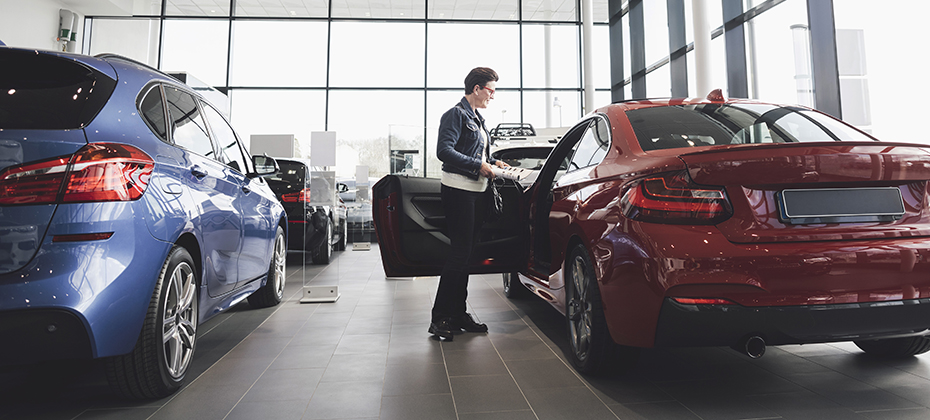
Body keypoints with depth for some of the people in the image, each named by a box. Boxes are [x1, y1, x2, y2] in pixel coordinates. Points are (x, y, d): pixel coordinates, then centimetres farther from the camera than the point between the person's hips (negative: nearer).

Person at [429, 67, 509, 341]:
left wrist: (493, 162, 12)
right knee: (459, 252, -12)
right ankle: (440, 318, -6)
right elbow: (444, 150, -19)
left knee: (466, 254, 10)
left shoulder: (478, 118, 22)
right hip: (459, 189, -9)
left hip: (478, 190, 9)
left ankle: (458, 314, 16)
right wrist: (478, 165, -17)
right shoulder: (456, 114, -7)